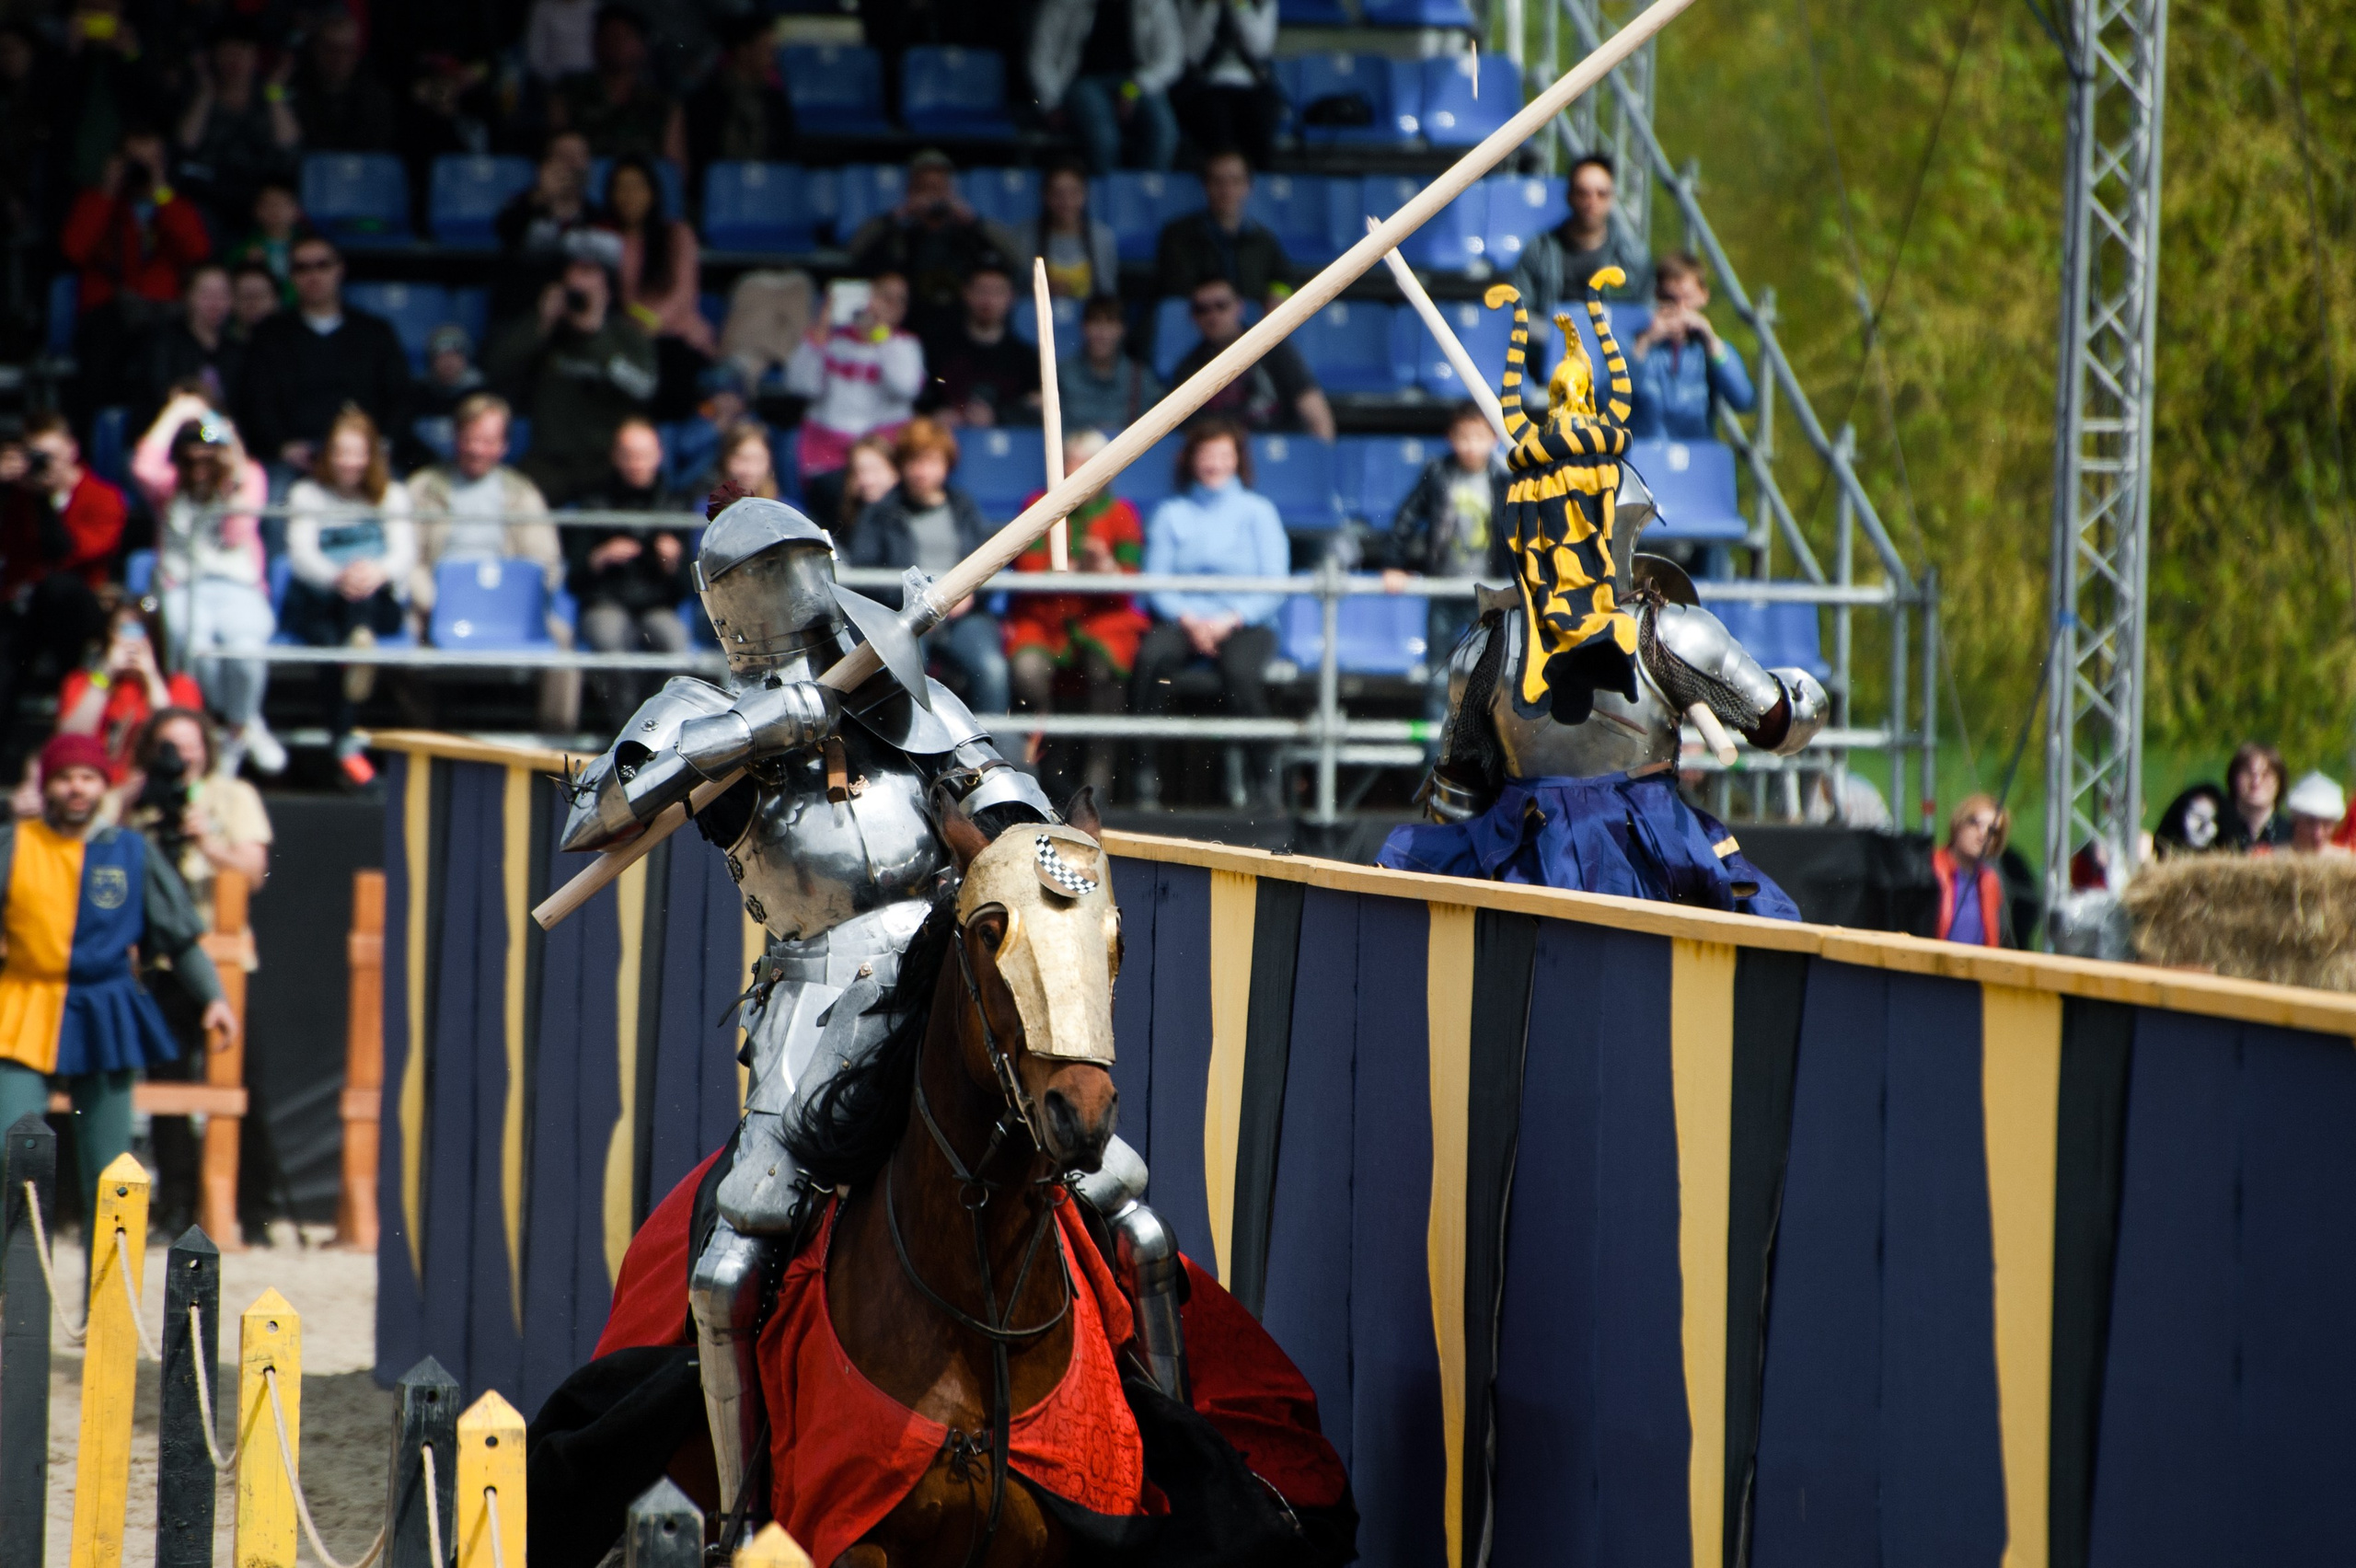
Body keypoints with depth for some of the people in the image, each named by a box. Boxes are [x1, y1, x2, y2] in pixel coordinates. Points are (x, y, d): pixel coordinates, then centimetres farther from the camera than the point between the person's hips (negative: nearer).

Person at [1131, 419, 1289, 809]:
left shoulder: (1258, 511, 10)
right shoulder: (1171, 514, 14)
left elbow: (1274, 585, 1)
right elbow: (1156, 580, 4)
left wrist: (1230, 620, -13)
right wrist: (1188, 620, -14)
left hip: (1245, 624, -1)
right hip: (1185, 619, 1)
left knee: (1240, 669, -36)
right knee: (1152, 655, -33)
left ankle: (1265, 778, -27)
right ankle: (1146, 774, -30)